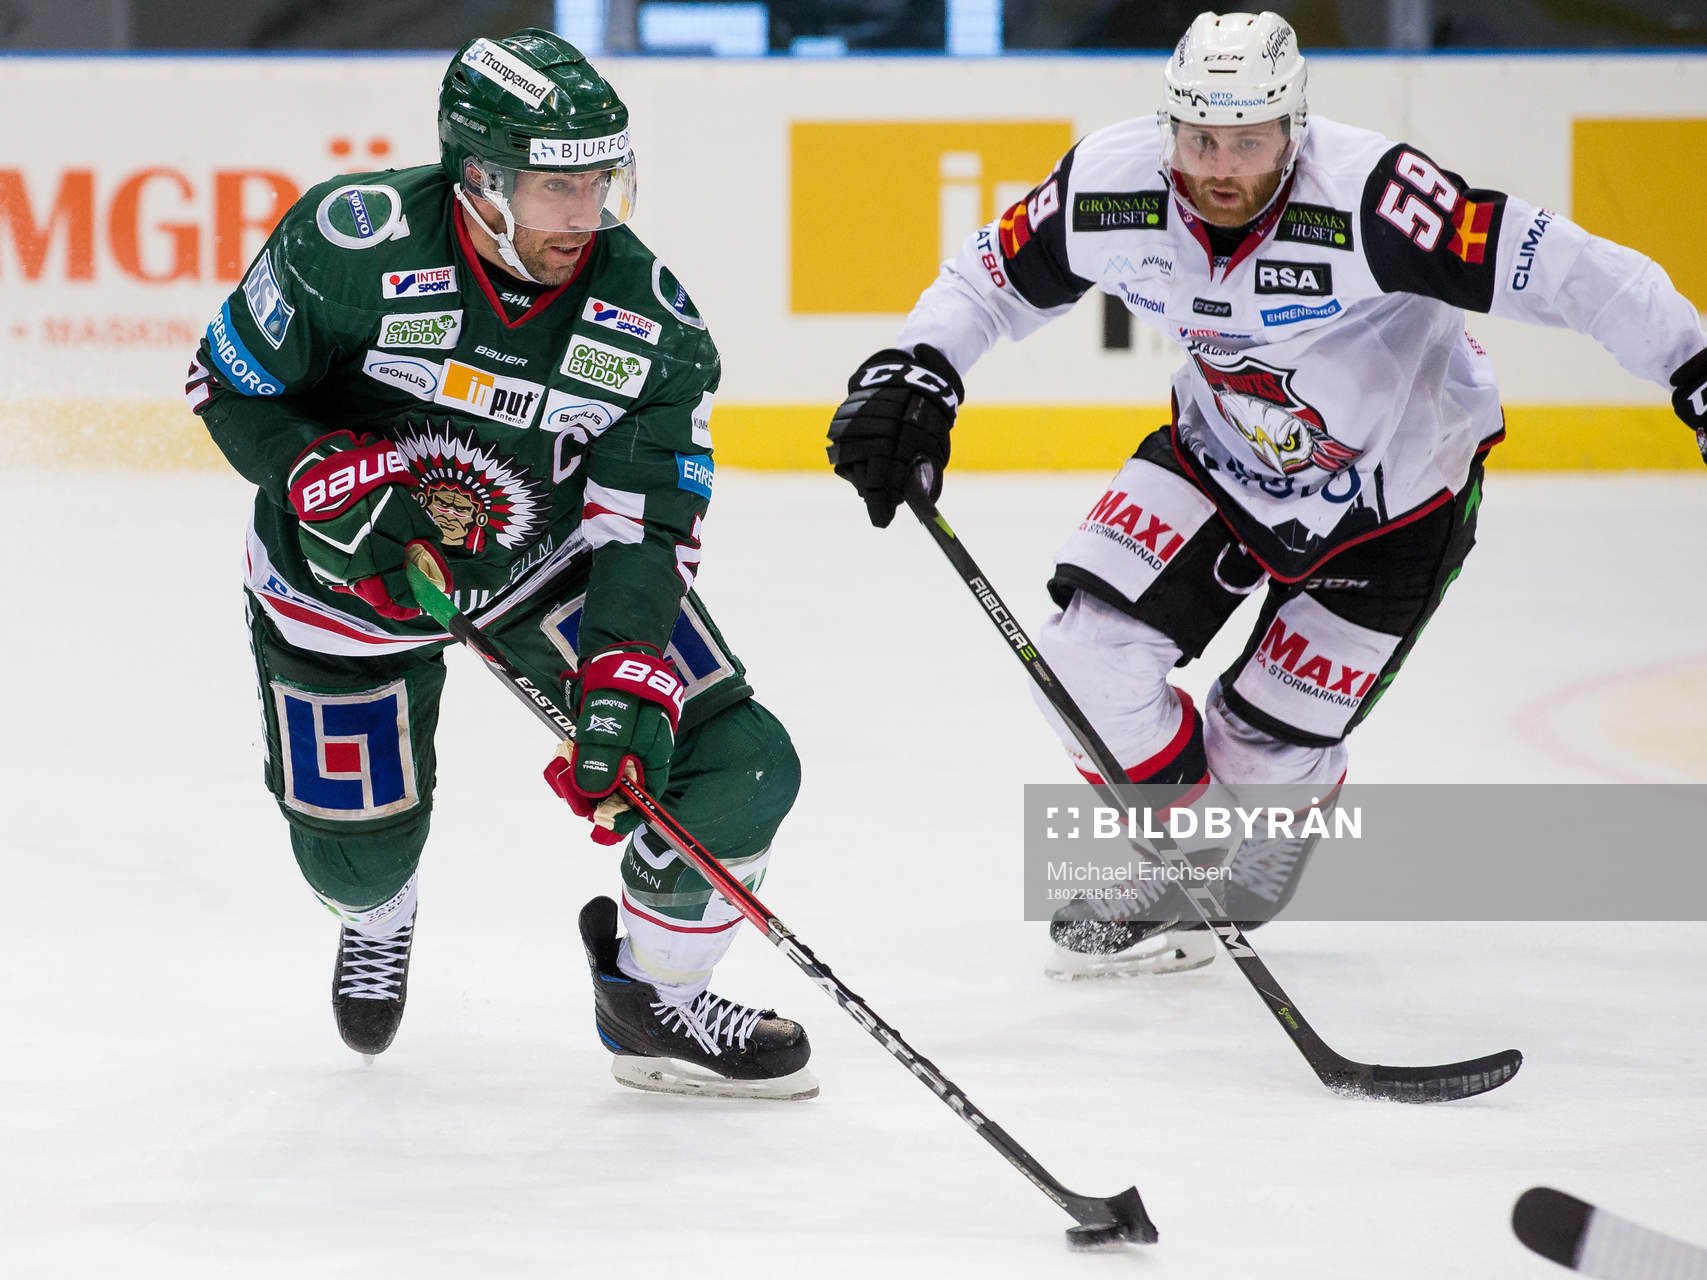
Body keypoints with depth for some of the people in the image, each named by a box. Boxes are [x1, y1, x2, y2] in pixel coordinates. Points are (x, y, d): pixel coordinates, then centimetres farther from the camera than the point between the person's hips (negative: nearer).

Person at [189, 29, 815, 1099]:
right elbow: (233, 385, -13)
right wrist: (332, 481, -28)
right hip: (348, 573, -1)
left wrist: (625, 682, -33)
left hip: (554, 561, 2)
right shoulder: (350, 246, -27)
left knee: (736, 769, -13)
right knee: (356, 852, 5)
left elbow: (646, 530, -20)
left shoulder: (653, 325, -21)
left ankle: (653, 994, 13)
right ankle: (378, 910, 47)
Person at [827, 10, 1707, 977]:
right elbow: (992, 277, -2)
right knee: (1089, 653, -13)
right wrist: (911, 374, -17)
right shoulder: (1112, 190, -21)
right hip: (1224, 457, 4)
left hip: (1397, 498, -4)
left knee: (1268, 753, -4)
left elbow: (1567, 271, -34)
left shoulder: (1366, 199, -36)